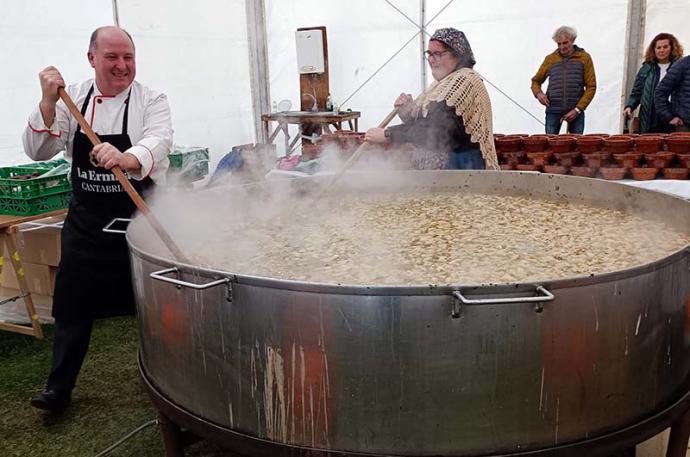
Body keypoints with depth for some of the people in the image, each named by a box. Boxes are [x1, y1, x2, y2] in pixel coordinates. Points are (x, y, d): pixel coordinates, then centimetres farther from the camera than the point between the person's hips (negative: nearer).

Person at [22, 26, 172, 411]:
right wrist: (49, 103, -18)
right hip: (86, 219, 3)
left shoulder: (151, 101, -6)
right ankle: (59, 387, 23)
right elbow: (38, 151, -3)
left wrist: (124, 158, -48)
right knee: (73, 304, 8)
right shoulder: (72, 99, 3)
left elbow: (159, 142, -26)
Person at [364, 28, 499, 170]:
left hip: (458, 166, -9)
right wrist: (408, 111, -4)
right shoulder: (441, 83, 17)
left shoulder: (464, 80, -13)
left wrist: (387, 134, -18)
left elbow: (436, 128, -22)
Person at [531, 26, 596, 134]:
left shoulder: (584, 58, 4)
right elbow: (536, 81, 18)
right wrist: (538, 93, -6)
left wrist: (577, 109, -10)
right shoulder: (550, 59, 9)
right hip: (553, 111, 1)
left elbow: (591, 87, 1)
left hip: (575, 111, -1)